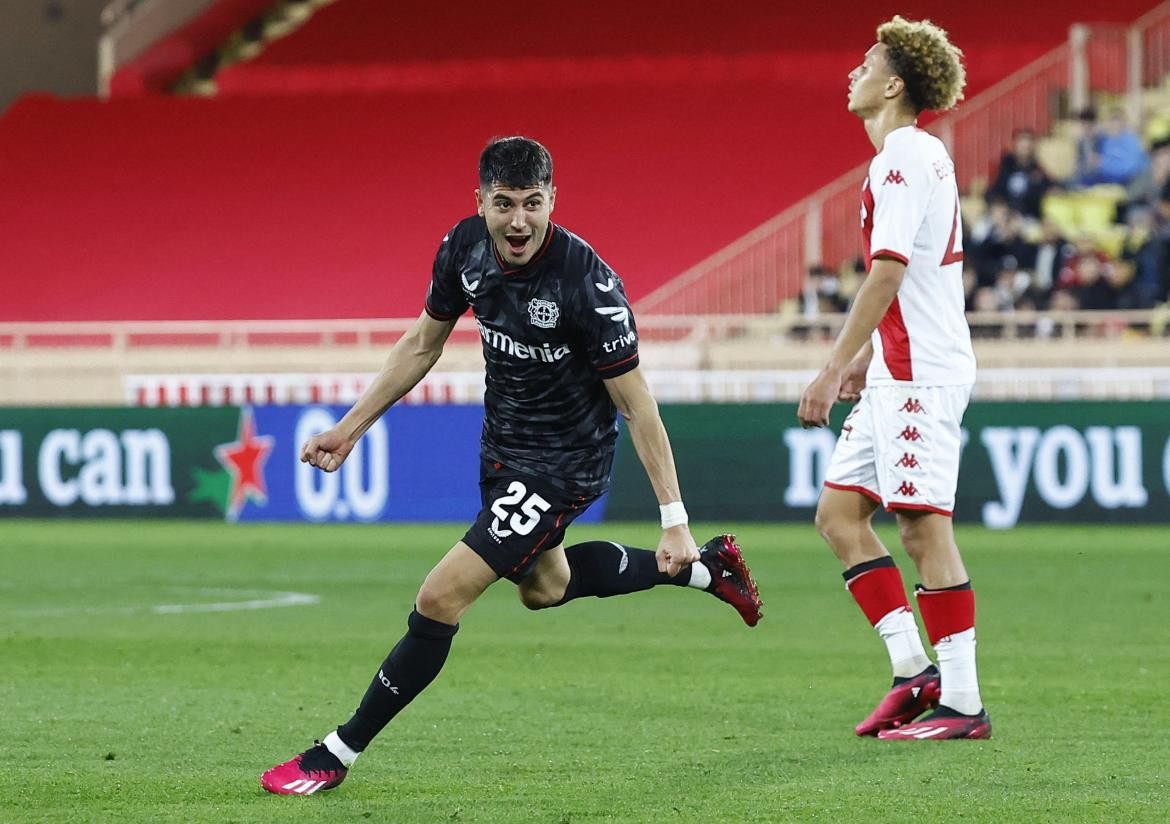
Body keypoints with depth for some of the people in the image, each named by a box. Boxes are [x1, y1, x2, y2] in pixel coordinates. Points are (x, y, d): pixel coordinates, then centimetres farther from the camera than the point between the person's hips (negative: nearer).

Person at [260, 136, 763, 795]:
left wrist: (675, 519, -23)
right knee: (543, 587, 30)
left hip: (564, 463, -8)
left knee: (441, 599, -14)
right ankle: (704, 569, 47)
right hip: (504, 444, 8)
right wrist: (349, 429, 6)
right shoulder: (465, 247, -11)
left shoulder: (589, 283, -29)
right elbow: (422, 345, 6)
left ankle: (336, 756, -1)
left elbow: (636, 402, -23)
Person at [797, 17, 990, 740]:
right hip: (898, 374, 10)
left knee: (924, 526, -8)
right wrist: (863, 360, 25)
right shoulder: (921, 153, 17)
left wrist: (831, 374, -19)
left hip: (919, 376, -10)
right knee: (839, 512, 9)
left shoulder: (906, 157, -13)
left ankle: (961, 702, -6)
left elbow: (887, 275, -19)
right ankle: (914, 668, 8)